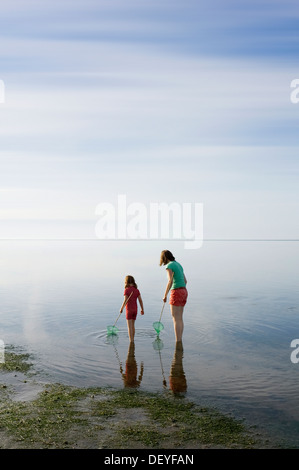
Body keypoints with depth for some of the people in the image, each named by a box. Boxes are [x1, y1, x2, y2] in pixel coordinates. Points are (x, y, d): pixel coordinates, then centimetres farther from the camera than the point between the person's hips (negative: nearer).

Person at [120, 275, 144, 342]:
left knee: (129, 326, -3)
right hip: (135, 309, 5)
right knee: (133, 325, 16)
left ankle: (131, 341, -7)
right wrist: (142, 309, 12)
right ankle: (132, 340, 20)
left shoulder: (127, 290, -10)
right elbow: (140, 300, 5)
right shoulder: (137, 290, 5)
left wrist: (121, 308, -6)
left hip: (129, 309, -5)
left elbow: (125, 301, -17)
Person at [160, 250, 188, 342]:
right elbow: (185, 281, 19)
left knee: (176, 319, -6)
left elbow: (170, 282, -20)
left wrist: (165, 295, -14)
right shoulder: (178, 265, 17)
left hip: (177, 292, -9)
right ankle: (180, 342, 15)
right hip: (184, 292, 9)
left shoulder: (169, 266, -10)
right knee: (180, 318, 12)